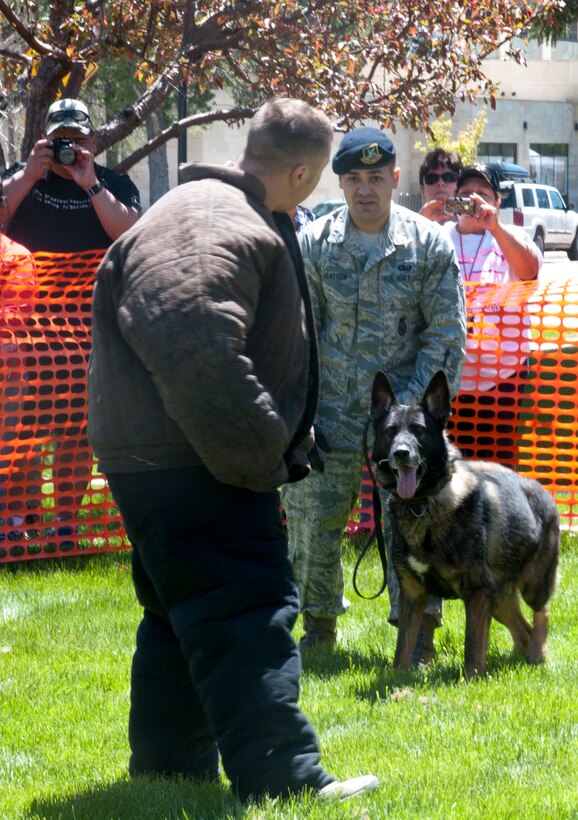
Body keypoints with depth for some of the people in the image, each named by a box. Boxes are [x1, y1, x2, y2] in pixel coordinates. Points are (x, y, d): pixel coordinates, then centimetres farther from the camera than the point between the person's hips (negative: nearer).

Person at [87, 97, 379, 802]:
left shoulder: (239, 217, 19)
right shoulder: (215, 228, -18)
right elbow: (198, 355, -31)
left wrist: (278, 439, 26)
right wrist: (258, 457, -23)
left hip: (165, 461, 11)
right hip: (187, 463, -11)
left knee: (182, 613, 17)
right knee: (247, 613, -14)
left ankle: (168, 767, 26)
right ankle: (284, 779, -19)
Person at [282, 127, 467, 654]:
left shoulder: (429, 244, -2)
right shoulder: (314, 244, 1)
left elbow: (447, 335, 0)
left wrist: (414, 404, -9)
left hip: (404, 404, -1)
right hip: (332, 411, 1)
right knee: (313, 517, 2)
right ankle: (318, 625, 20)